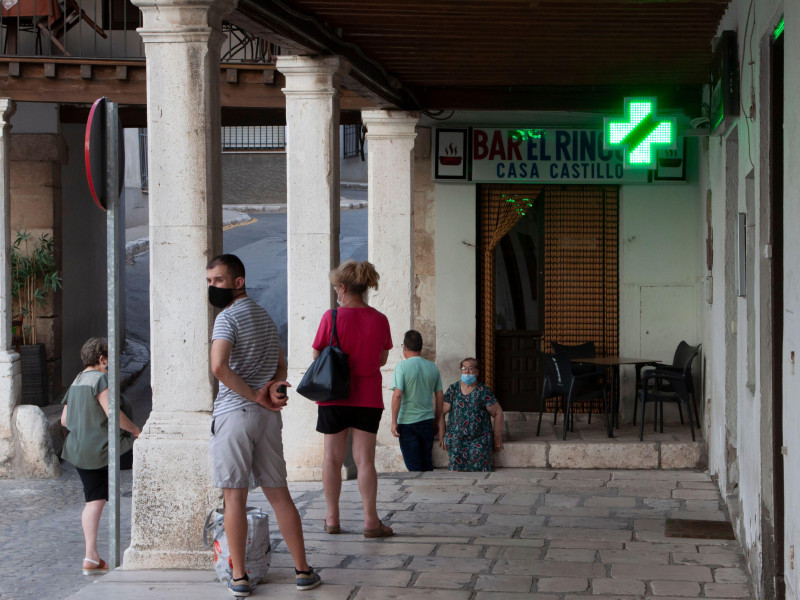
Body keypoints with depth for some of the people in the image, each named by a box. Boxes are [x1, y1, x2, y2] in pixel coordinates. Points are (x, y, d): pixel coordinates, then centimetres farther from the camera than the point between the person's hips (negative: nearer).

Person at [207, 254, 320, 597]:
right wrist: (272, 387, -2)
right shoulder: (265, 316, 18)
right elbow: (280, 364, 19)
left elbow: (219, 367, -23)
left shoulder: (228, 317, -9)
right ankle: (303, 571, 11)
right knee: (278, 494, 10)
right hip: (269, 416, 7)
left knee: (234, 497, -1)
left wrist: (255, 396, -14)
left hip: (234, 414, -7)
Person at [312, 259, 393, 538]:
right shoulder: (380, 320, -3)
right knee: (365, 460, 3)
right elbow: (382, 359, 8)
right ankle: (371, 521, 0)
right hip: (368, 398, 2)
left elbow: (317, 356, -3)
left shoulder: (331, 318, -11)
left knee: (332, 458, 9)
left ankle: (332, 519, 14)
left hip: (335, 396, -2)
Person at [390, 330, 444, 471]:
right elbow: (440, 397, 9)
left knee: (414, 466, 1)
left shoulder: (402, 367, -10)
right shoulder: (432, 367, 5)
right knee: (427, 463, 15)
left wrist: (394, 422, -11)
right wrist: (436, 421, 18)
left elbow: (397, 395, -17)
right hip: (427, 421, 4)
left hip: (407, 422, -4)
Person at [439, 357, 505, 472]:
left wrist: (497, 438, 2)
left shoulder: (484, 391, -1)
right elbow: (441, 412, 9)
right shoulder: (453, 390, 5)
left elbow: (498, 413, 2)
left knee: (479, 470, -10)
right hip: (456, 440, 2)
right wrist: (442, 435, 6)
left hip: (480, 440, -1)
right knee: (457, 470, -8)